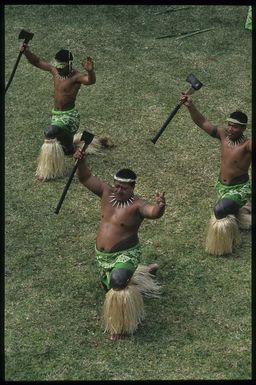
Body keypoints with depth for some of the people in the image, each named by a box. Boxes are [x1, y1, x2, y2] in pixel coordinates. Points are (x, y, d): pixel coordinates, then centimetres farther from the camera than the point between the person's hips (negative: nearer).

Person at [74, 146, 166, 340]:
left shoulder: (137, 205, -21)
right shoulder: (107, 193, -5)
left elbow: (154, 212, -40)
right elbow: (86, 178, -7)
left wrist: (160, 206, -64)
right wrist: (82, 162, -27)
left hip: (125, 255, -7)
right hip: (103, 256, 7)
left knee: (117, 283, -34)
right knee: (109, 286, 28)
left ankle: (122, 325, -13)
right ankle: (144, 272, 51)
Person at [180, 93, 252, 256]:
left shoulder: (247, 144, -24)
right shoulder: (223, 135, -8)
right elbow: (202, 122, -9)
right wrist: (191, 106, -22)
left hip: (240, 188, -6)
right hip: (222, 186, 6)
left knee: (220, 211, -28)